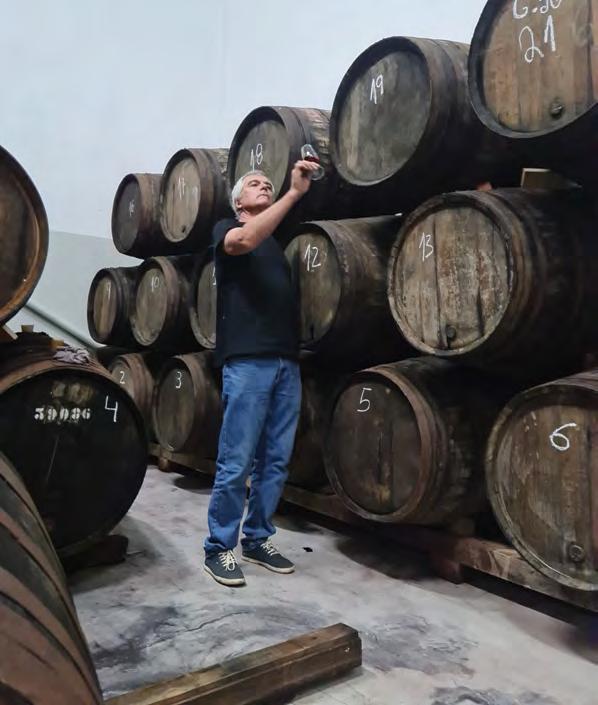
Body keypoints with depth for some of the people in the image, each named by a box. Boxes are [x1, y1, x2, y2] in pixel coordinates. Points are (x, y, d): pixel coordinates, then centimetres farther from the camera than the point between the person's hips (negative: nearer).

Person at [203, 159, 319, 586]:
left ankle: (258, 539, 23)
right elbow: (245, 241, -19)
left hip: (287, 362, 6)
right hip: (247, 361, -6)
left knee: (276, 461, 9)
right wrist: (294, 192, -20)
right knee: (236, 463, -4)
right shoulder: (226, 230, 8)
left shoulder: (278, 242, 26)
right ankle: (219, 548, 10)